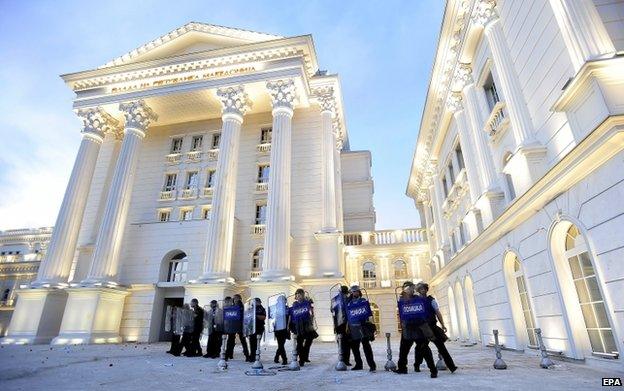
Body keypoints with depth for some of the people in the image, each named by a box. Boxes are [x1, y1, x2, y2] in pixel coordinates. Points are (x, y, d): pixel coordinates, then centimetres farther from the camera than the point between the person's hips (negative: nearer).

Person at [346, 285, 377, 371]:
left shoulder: (364, 302, 5)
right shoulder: (349, 304, 12)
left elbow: (369, 314, 6)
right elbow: (348, 318, 16)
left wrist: (370, 325, -2)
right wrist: (347, 328, 13)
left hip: (363, 326, -4)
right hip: (353, 327, 4)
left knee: (366, 346, -12)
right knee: (354, 347, 10)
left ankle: (372, 365, -8)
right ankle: (358, 364, 25)